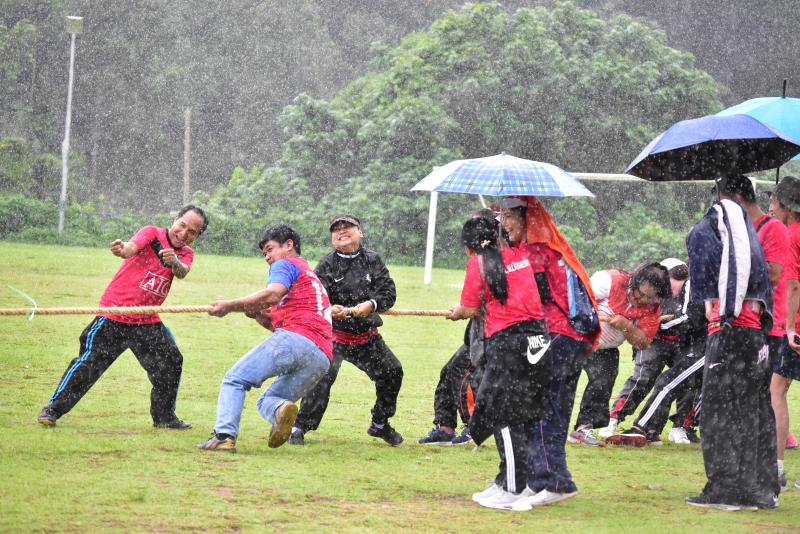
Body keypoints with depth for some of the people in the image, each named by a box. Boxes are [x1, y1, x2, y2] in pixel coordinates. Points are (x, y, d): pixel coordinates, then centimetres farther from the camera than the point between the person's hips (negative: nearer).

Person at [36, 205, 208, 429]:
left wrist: (175, 263, -43)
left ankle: (164, 416, 22)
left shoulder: (186, 254, 4)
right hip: (114, 316, -5)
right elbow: (132, 247, -29)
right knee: (88, 363, -9)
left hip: (147, 321, 5)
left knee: (171, 363, 3)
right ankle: (53, 408, 3)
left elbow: (182, 272, -19)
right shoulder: (152, 234, -9)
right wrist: (122, 250, -54)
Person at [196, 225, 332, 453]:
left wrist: (230, 305, -7)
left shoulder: (286, 264, 11)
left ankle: (224, 435, -24)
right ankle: (282, 409, -21)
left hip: (295, 339, -8)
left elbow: (272, 294, -11)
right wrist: (258, 315, 15)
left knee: (234, 380, -5)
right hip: (322, 358, 8)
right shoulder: (312, 277, 38)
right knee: (266, 401, 14)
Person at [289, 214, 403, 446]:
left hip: (367, 336, 4)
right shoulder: (326, 265, -4)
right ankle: (300, 427, -16)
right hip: (334, 334, -4)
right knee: (322, 375, -23)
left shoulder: (372, 260, 3)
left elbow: (389, 293, -3)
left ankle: (380, 424, 26)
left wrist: (371, 305, -23)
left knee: (392, 372, 4)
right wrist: (330, 310, -35)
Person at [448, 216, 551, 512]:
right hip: (538, 339, 7)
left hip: (507, 341, -7)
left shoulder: (478, 263, -3)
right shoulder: (519, 254, 11)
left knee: (506, 418, -2)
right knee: (523, 415, 13)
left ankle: (513, 492, -3)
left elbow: (470, 309, -2)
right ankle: (509, 481, 21)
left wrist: (457, 313, 18)